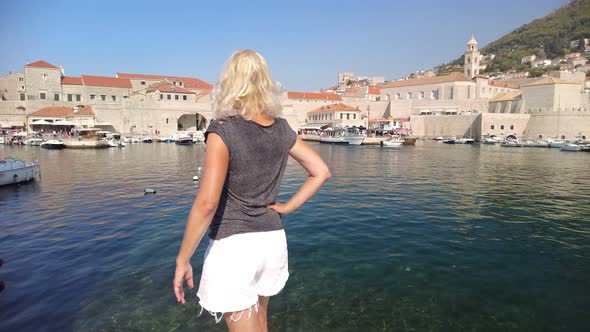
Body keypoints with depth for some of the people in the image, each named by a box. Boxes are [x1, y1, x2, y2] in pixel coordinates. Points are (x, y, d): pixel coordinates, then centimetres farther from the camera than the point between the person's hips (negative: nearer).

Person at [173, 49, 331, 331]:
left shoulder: (223, 132, -17)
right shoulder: (282, 130, 0)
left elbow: (207, 203, -23)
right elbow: (321, 172, 4)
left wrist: (182, 260, -13)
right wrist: (286, 208, 5)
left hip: (233, 245, -6)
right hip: (272, 240, 6)